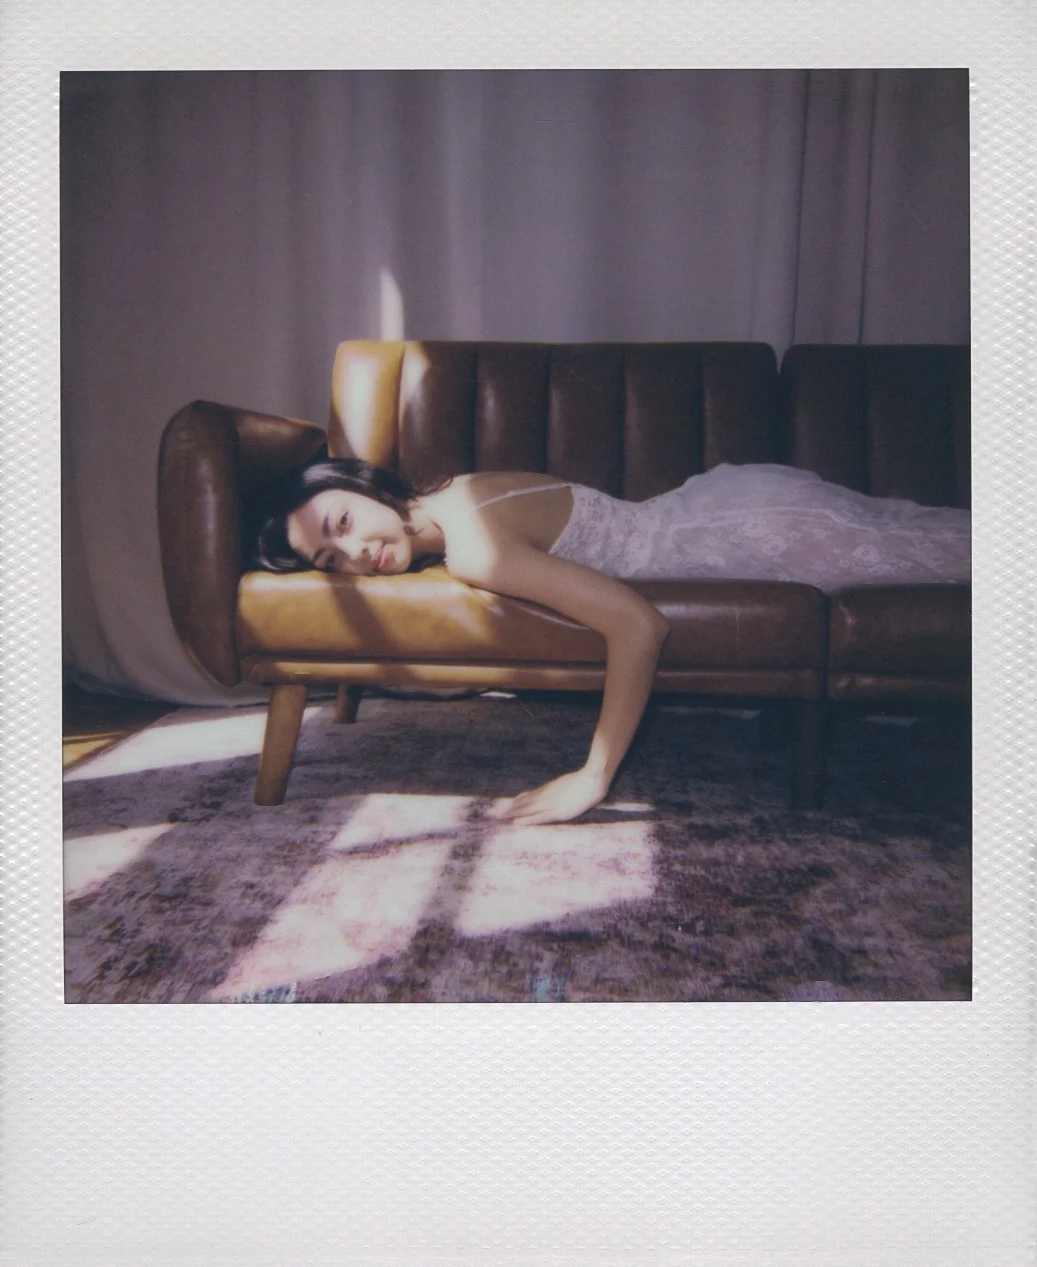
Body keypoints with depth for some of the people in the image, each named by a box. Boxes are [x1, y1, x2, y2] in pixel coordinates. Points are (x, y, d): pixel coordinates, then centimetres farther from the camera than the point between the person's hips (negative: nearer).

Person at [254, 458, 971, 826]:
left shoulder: (472, 549, -29)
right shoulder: (455, 493, -4)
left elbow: (639, 625, -35)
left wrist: (594, 779, -31)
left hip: (752, 527, -7)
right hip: (725, 498, 7)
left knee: (948, 543, 13)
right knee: (901, 523, 29)